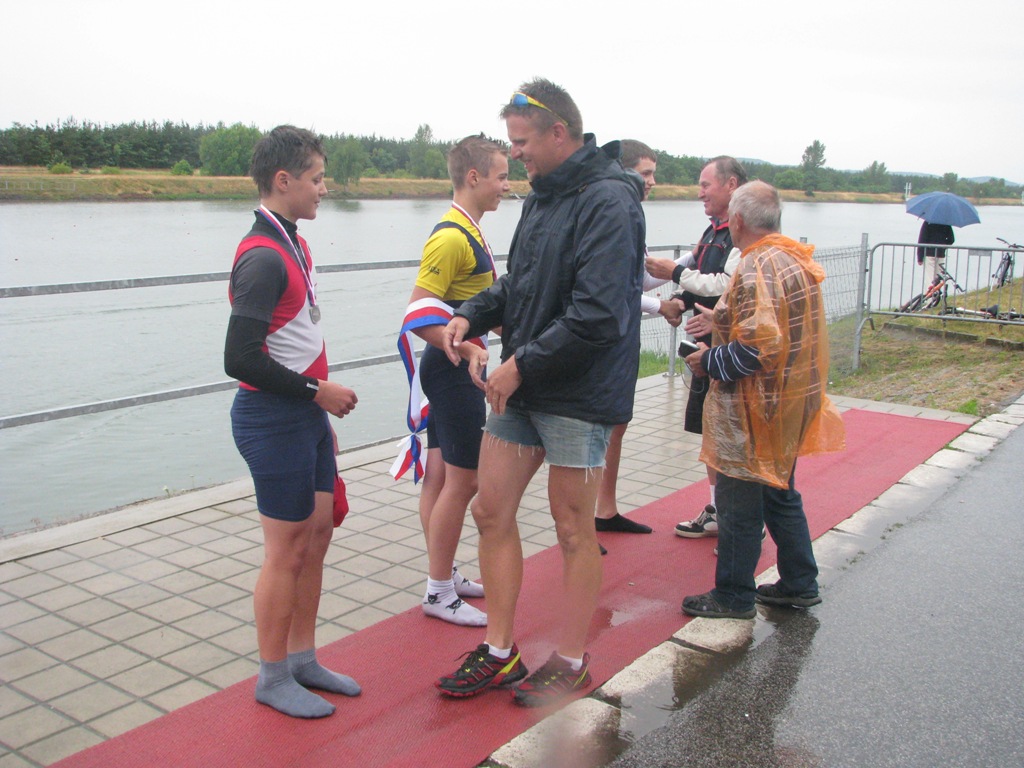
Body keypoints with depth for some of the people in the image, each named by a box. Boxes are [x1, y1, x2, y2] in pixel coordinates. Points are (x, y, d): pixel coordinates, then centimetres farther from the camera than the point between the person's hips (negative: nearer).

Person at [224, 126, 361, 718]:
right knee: (288, 549, 1)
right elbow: (241, 360, -24)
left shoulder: (293, 245, 12)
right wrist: (318, 391, -15)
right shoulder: (263, 258, -19)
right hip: (273, 419, -9)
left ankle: (303, 659, 28)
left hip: (306, 414, 9)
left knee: (318, 533, 14)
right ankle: (274, 678, 18)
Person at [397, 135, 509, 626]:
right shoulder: (452, 237, -18)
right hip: (453, 371, -10)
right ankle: (439, 592, 8)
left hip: (451, 369, 10)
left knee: (441, 474, 15)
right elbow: (419, 313, -24)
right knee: (463, 480, -3)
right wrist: (470, 350, -26)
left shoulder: (467, 232, 14)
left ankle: (442, 575, 27)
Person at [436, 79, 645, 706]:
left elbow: (597, 315, -25)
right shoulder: (543, 196, 12)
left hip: (579, 395, -8)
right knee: (492, 512, 10)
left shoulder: (608, 202, -17)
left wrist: (523, 365, -18)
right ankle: (500, 652, 25)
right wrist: (472, 316, 2)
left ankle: (572, 661, 25)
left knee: (574, 531, 6)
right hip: (520, 389, 9)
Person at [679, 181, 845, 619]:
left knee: (739, 500, 2)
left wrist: (708, 362, -14)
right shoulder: (796, 259, 9)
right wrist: (720, 321, 15)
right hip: (791, 401, 10)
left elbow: (758, 346, -28)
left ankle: (733, 596, 14)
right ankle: (799, 584, 30)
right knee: (779, 493, 20)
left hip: (756, 409, -10)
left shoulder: (757, 267, -21)